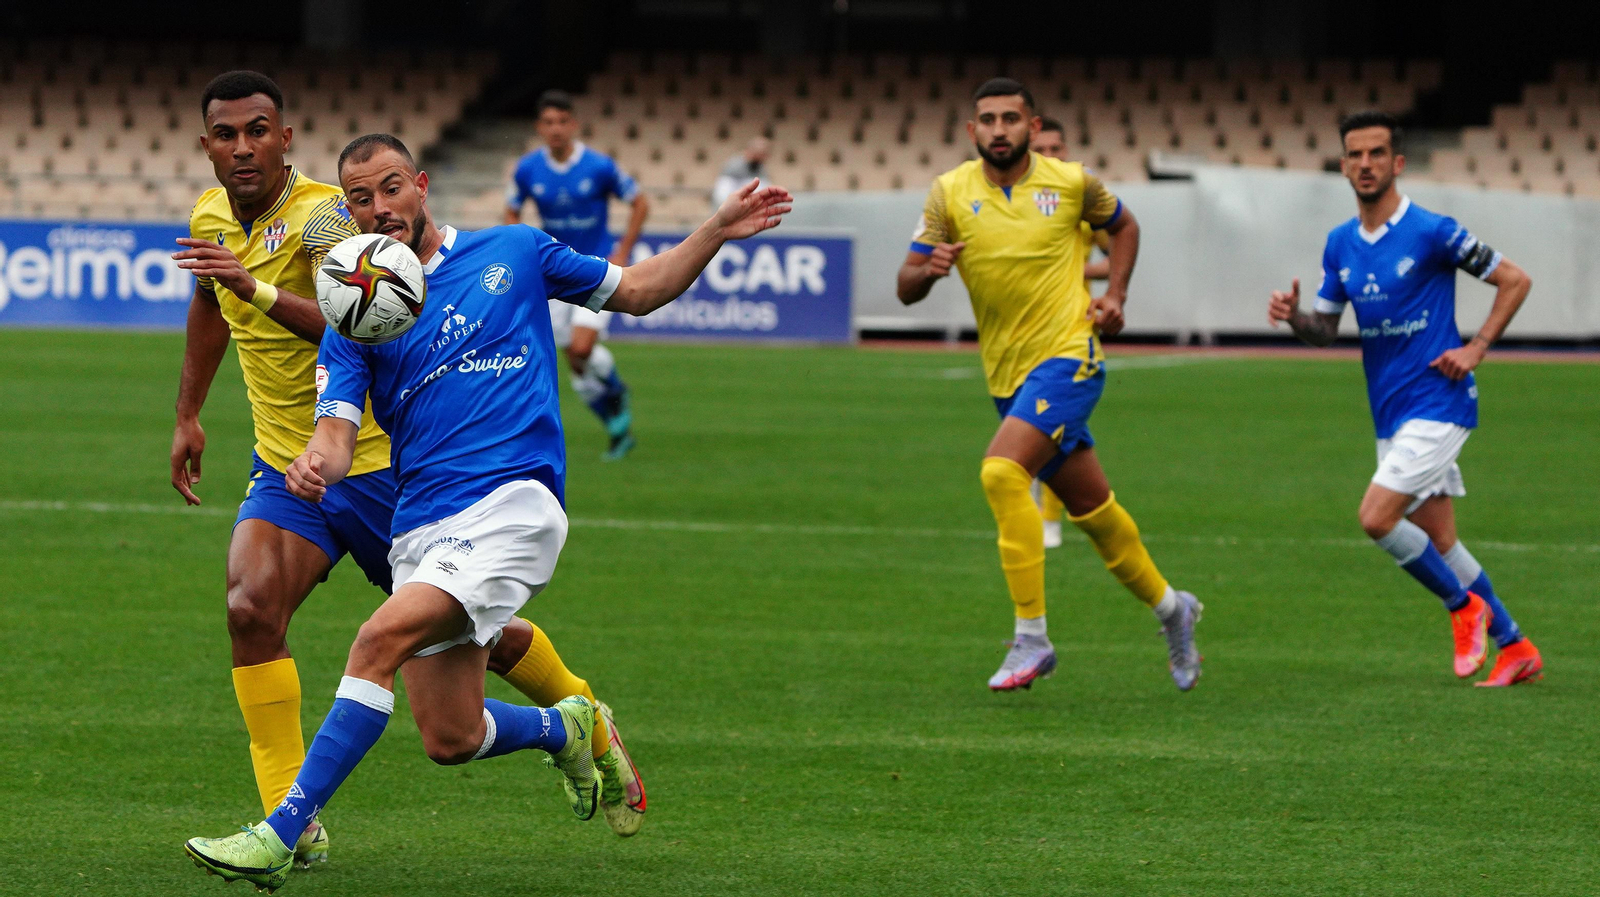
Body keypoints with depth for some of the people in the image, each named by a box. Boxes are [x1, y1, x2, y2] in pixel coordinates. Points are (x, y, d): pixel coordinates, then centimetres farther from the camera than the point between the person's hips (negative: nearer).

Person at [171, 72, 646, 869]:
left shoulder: (322, 215, -20)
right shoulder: (210, 218, 2)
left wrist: (256, 287, -45)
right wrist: (188, 415, 27)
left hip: (380, 465, -5)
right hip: (285, 469, 5)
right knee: (250, 609, -21)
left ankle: (594, 731, 36)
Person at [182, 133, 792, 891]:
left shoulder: (512, 253, 11)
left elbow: (635, 290, 22)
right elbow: (336, 432, 0)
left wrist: (718, 231, 8)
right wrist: (315, 466, -25)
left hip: (513, 502, -4)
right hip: (421, 526, 4)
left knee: (381, 639, -25)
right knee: (451, 740, -2)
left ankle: (280, 835, -26)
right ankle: (564, 729, 33)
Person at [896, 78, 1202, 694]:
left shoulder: (1071, 182, -3)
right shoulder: (950, 193, -1)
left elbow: (1123, 226, 17)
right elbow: (906, 288, 0)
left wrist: (1114, 296, 2)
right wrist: (928, 270, -23)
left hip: (1067, 357, -4)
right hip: (1007, 373, 4)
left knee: (1002, 471, -25)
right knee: (1091, 507, 14)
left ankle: (1031, 639, -22)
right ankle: (1169, 607, 38)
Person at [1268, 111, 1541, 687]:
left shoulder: (1432, 232, -11)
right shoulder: (1340, 244, 8)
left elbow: (1515, 281, -4)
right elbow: (1324, 330, 14)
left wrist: (1475, 349, -12)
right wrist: (1293, 316, -8)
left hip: (1438, 402, -7)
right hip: (1391, 415, 7)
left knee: (1377, 517, -18)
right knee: (1438, 541, 8)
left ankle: (1464, 605, 3)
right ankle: (1515, 647, 19)